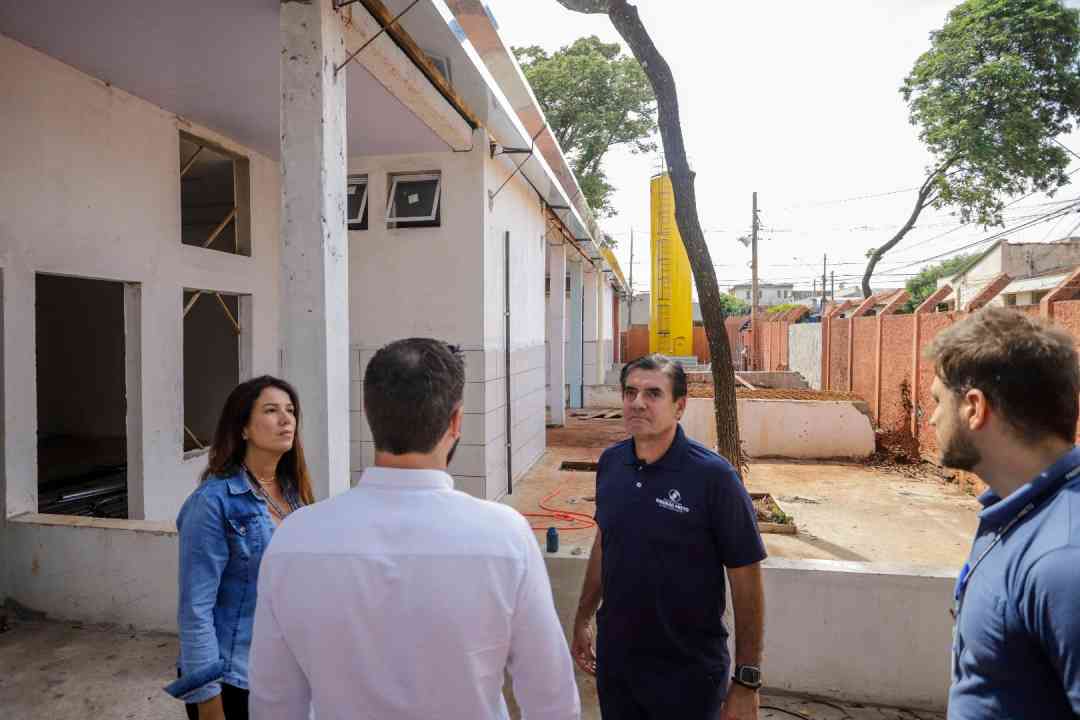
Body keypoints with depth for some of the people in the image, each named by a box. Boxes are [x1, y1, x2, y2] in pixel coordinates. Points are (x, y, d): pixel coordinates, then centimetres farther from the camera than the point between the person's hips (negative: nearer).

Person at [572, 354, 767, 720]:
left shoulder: (712, 476, -19)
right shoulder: (610, 463, -4)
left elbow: (746, 580, -14)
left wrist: (747, 682, -12)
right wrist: (583, 619, 14)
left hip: (687, 674, -4)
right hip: (614, 659, 5)